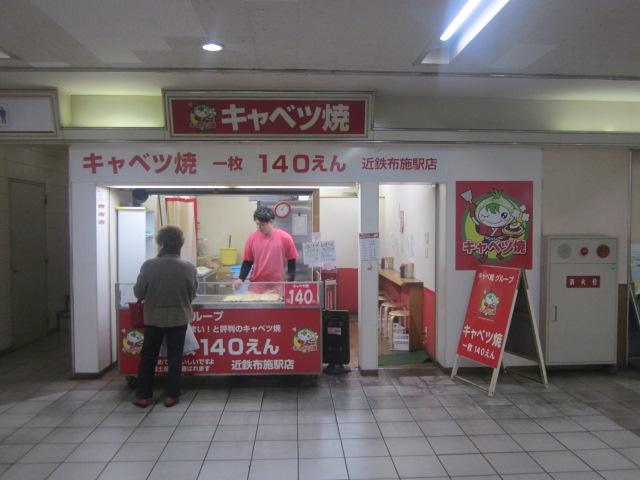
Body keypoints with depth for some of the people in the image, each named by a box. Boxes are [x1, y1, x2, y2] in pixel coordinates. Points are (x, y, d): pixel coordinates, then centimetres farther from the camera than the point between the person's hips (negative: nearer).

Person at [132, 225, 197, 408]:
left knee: (148, 356, 15)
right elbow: (192, 294, -2)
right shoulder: (189, 267, -13)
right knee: (175, 357, 13)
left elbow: (138, 292, -6)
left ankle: (143, 395, 22)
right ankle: (171, 395, 19)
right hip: (179, 318, 0)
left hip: (153, 318, 0)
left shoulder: (149, 266, -16)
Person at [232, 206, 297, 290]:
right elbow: (247, 262, 6)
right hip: (256, 285, 2)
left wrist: (290, 283, -2)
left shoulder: (285, 238, -6)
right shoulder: (252, 238, -1)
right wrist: (240, 279, -7)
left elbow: (291, 262, 1)